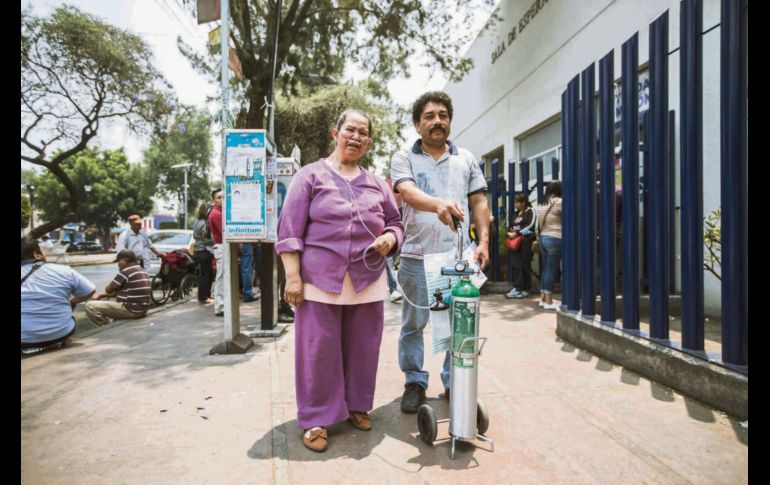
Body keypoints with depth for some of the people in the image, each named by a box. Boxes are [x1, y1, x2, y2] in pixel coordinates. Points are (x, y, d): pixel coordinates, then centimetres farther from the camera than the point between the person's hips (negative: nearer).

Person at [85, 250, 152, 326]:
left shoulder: (126, 272, -13)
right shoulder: (143, 272, 14)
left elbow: (108, 290, -3)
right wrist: (101, 295, 17)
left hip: (131, 310, -9)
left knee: (90, 306, -8)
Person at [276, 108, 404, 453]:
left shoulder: (376, 184, 16)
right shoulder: (311, 176, 3)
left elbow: (396, 224, 22)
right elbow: (290, 230, -2)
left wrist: (389, 238, -2)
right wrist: (293, 276, -10)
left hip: (367, 282, 4)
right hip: (320, 280, -4)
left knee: (362, 349, 10)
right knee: (319, 351, 0)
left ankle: (357, 406, 30)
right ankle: (315, 419, 17)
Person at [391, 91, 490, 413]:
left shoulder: (466, 158, 14)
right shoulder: (404, 158, 4)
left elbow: (479, 202, 13)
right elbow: (408, 192, -17)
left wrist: (483, 242, 2)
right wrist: (439, 204, -36)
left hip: (459, 256, 2)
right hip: (417, 256, -2)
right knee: (413, 324, 7)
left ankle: (455, 383, 25)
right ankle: (414, 382, 24)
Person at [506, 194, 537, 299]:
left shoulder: (530, 211, 0)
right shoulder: (516, 214, 21)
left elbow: (530, 226, -12)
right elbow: (511, 226, 21)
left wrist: (517, 233, -15)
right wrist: (509, 233, -1)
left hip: (526, 242, -6)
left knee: (525, 265, 1)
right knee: (516, 265, -2)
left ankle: (525, 289, 9)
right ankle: (517, 288, -3)